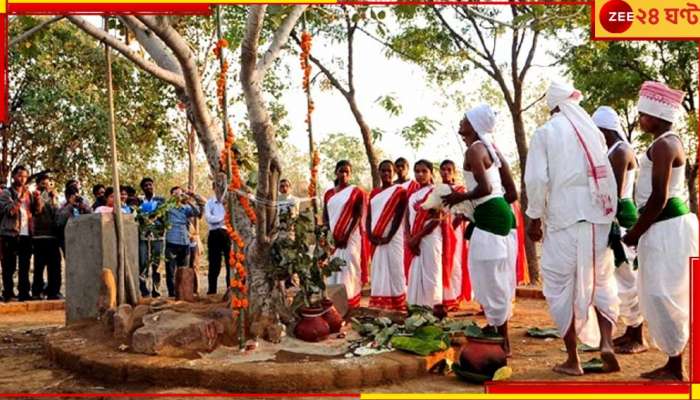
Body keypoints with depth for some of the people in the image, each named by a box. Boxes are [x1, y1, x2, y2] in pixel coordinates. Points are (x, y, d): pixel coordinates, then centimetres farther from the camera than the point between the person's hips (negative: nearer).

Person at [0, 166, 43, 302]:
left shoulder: (29, 194, 16)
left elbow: (37, 210, 8)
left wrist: (38, 198, -9)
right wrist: (20, 198, -21)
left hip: (26, 235, 5)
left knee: (25, 266, 7)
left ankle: (24, 293, 11)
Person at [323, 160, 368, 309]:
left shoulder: (356, 192, 0)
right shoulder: (328, 194, 14)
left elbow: (358, 216, -7)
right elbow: (325, 217, 13)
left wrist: (346, 236, -17)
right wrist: (331, 235, -3)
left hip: (351, 238, -5)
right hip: (333, 239, 5)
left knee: (349, 270, -9)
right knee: (333, 271, 4)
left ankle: (350, 303, -8)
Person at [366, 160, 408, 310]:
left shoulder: (399, 191, 0)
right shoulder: (374, 193, 16)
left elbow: (399, 216, -8)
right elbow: (369, 216, 12)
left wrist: (388, 237, -15)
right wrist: (370, 235, -4)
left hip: (392, 238, -5)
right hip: (376, 239, 5)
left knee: (394, 268, -6)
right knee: (378, 270, 5)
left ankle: (397, 304, -3)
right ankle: (378, 303, 8)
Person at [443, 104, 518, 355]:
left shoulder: (474, 150, -9)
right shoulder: (492, 149, 17)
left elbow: (485, 188, -24)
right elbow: (512, 193, 16)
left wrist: (460, 197, -7)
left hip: (489, 218, -10)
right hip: (503, 215, 10)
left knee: (491, 280, -3)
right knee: (499, 280, 15)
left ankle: (502, 342, 3)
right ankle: (498, 334, 25)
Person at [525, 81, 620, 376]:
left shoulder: (545, 133, -1)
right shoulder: (594, 132, 8)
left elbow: (537, 179, -8)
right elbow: (608, 177, 6)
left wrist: (534, 217, 1)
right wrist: (610, 214, 13)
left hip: (563, 219, -3)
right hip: (598, 217, 3)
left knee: (562, 286, 6)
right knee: (600, 281, 15)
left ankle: (573, 360, 9)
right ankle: (606, 342, -3)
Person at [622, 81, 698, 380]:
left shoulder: (663, 145, -16)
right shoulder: (667, 143, 16)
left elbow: (659, 198, -20)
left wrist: (634, 233, -12)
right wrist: (640, 229, 19)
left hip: (667, 227, -11)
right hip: (664, 226, 11)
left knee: (662, 294, -8)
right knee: (658, 295, 13)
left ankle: (675, 368, 1)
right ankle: (673, 363, 21)